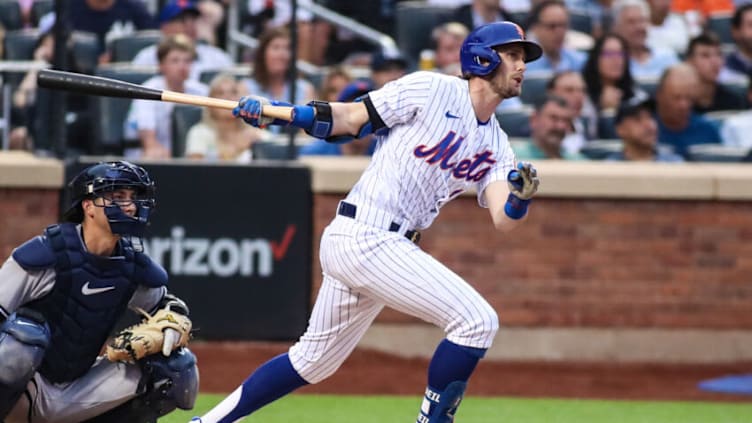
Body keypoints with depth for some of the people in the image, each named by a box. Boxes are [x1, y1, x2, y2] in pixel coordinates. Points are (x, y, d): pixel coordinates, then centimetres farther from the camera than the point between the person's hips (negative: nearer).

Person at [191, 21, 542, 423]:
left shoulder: (495, 145, 13)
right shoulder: (431, 90, -5)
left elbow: (502, 220, 0)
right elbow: (347, 119, -3)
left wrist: (521, 197, -22)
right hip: (364, 236, -9)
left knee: (313, 361, 18)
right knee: (477, 320, -15)